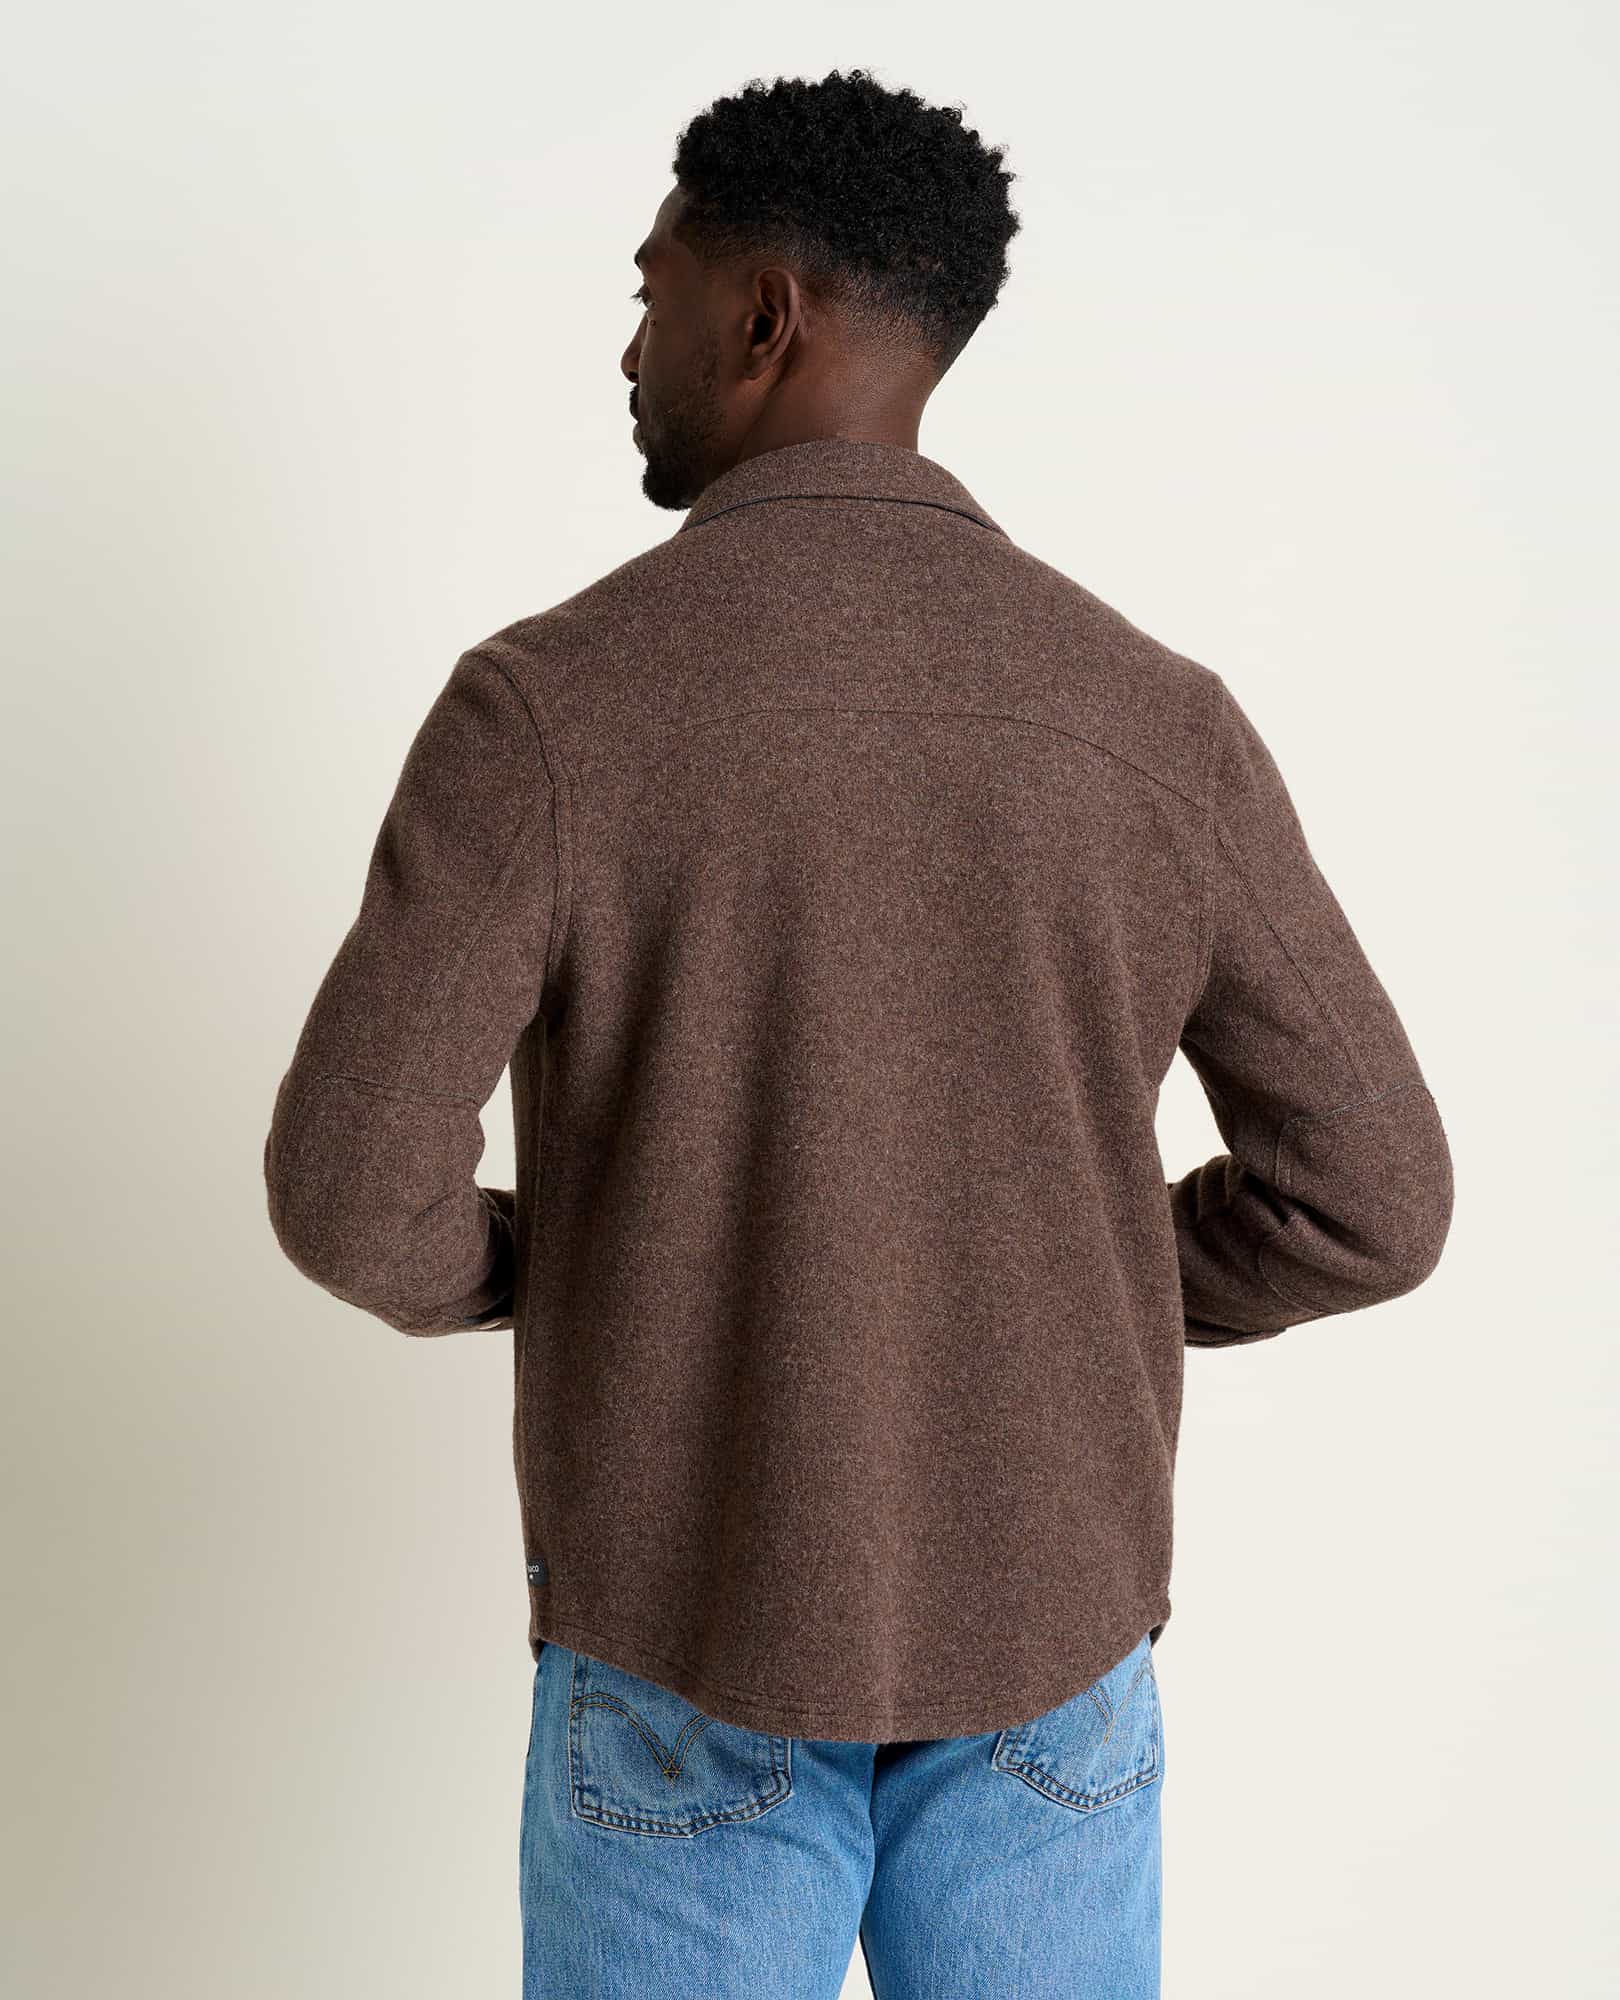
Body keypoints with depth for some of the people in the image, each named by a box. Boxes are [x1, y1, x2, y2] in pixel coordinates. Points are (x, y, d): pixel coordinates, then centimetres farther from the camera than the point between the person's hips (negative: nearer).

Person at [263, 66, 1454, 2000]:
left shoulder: (548, 704, -16)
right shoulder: (1154, 715, -7)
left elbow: (351, 1186, -18)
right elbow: (1371, 1198, -5)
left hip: (696, 1645, -2)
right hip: (1045, 1636, 3)